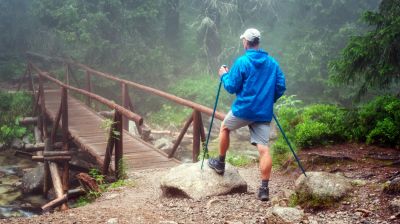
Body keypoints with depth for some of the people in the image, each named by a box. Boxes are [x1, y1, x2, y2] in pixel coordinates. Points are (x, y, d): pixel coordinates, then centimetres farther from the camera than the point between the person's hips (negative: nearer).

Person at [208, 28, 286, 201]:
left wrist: (224, 75, 12)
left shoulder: (241, 62, -8)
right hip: (264, 113, 4)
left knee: (224, 128, 25)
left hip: (243, 109, -3)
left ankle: (220, 163, 35)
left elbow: (231, 87, -7)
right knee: (264, 148, 0)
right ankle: (264, 188, -5)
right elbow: (281, 87, 8)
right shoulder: (272, 62, 8)